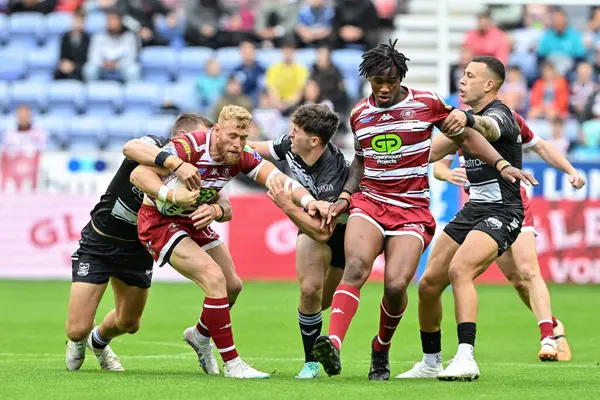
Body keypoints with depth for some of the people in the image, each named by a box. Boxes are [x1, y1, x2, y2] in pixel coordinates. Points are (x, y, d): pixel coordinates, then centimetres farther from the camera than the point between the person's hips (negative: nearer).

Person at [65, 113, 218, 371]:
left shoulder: (192, 174, -10)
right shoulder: (155, 147, -24)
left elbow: (225, 207, -16)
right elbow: (130, 147, -48)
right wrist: (176, 163, -61)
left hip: (137, 249, 5)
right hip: (99, 242, -5)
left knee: (129, 323, 17)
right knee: (77, 330, -7)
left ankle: (98, 342, 53)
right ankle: (78, 342, 32)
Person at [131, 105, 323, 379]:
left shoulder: (241, 156, -11)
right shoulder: (190, 147, -30)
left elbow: (277, 178, -21)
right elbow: (138, 174, -35)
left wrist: (309, 201, -40)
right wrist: (172, 195, -53)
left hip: (194, 221, 8)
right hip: (160, 222, -8)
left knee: (233, 286, 14)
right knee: (214, 278, -22)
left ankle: (200, 335, 45)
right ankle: (232, 364, -14)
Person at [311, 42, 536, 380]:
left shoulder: (426, 103, 0)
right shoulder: (359, 114, 10)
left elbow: (465, 136, 9)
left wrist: (502, 165, 0)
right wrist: (346, 195, 11)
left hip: (412, 210, -2)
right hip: (369, 203, 2)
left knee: (396, 284, -19)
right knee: (356, 265, -27)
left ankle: (382, 350, 11)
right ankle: (333, 345, -42)